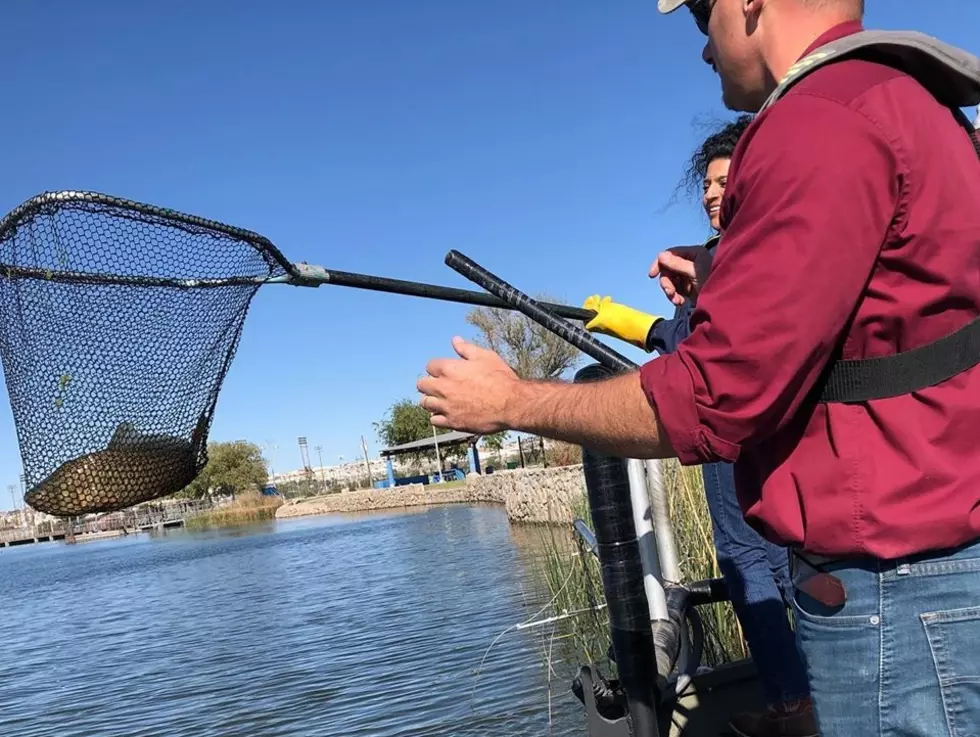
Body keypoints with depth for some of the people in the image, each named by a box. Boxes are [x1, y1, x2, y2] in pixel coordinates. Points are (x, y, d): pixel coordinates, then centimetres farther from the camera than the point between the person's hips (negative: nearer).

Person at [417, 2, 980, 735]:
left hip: (889, 587, -9)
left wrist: (512, 402, -8)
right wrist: (728, 288, 17)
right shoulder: (906, 100, 12)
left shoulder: (822, 124, -18)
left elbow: (712, 402, -21)